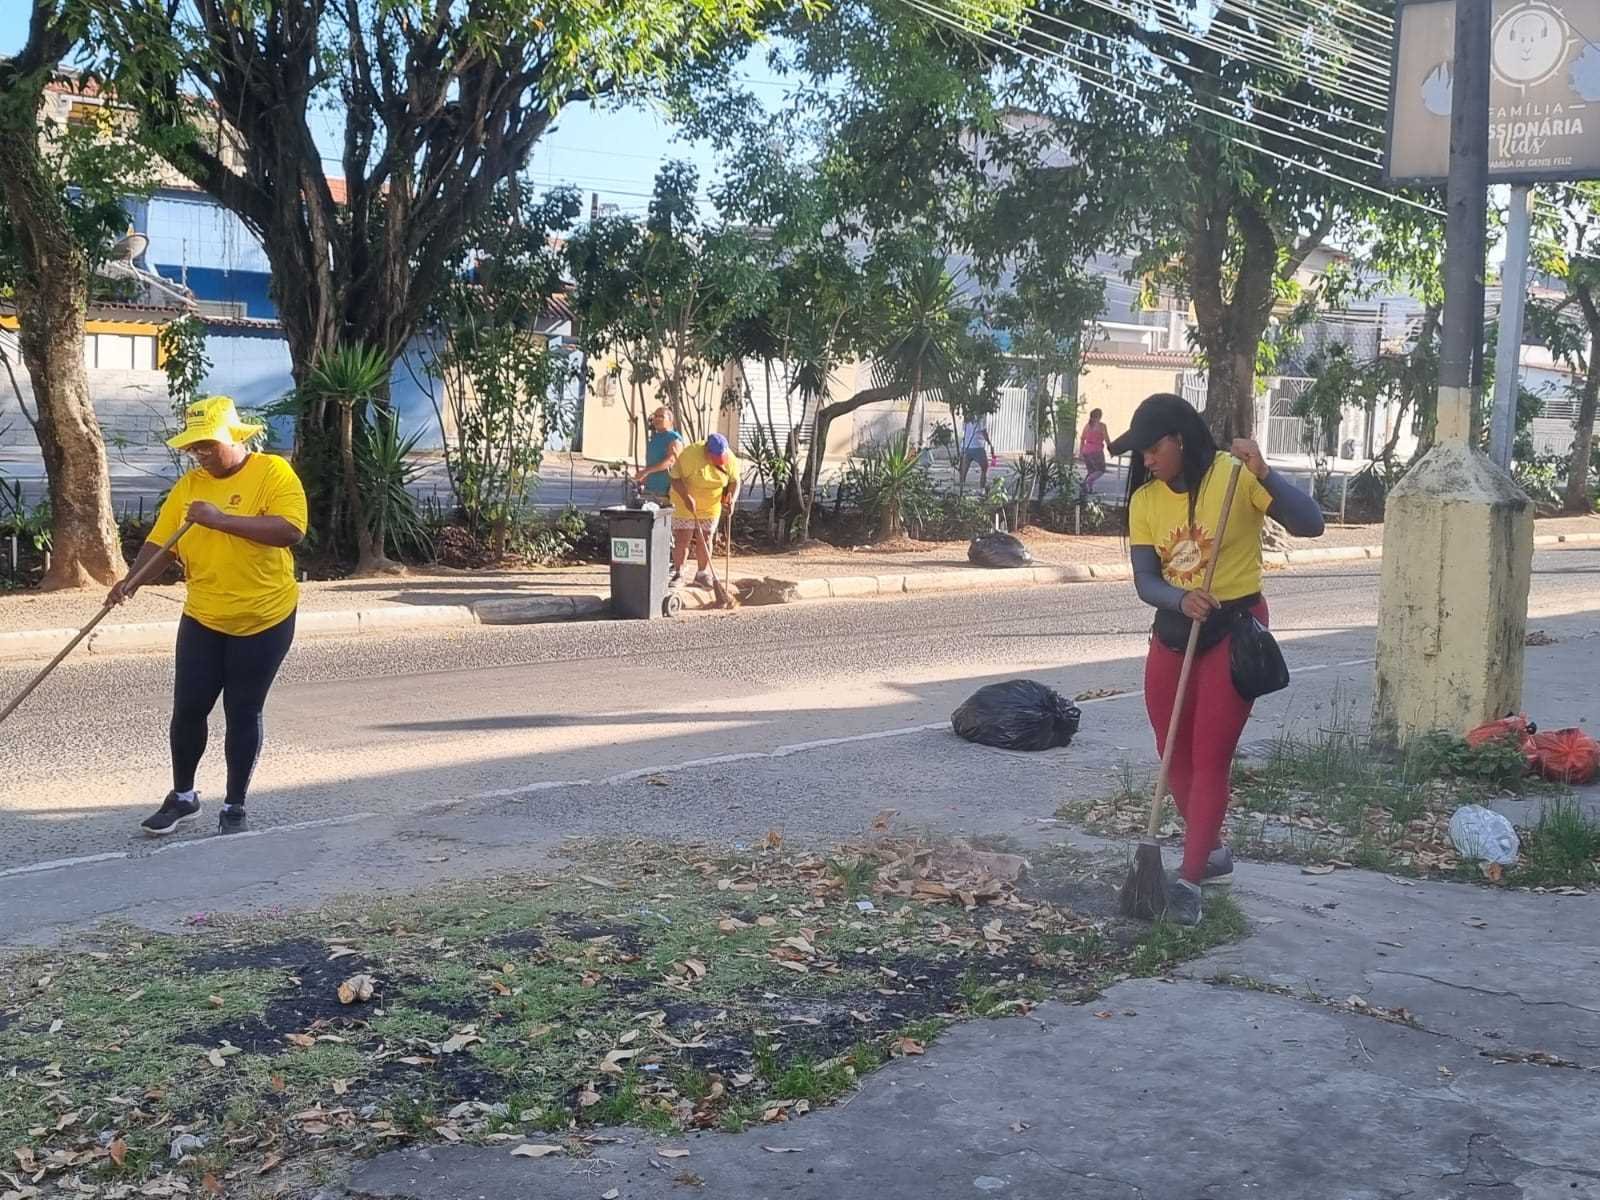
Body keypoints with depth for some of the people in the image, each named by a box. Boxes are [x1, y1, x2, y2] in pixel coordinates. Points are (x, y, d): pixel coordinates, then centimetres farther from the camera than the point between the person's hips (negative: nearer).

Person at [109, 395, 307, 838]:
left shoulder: (273, 472, -10)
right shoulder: (188, 485, 4)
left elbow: (291, 530, -23)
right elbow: (159, 540, -1)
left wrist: (222, 519, -26)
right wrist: (132, 580, -19)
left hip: (264, 619, -4)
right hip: (203, 619, 4)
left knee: (243, 715, 4)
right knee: (188, 709, 5)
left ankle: (234, 807, 17)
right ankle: (182, 797, 25)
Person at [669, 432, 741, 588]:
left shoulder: (730, 459, -11)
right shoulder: (690, 454, -24)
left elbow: (734, 481, 0)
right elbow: (675, 478, -23)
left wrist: (732, 499, -18)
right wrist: (686, 497, -34)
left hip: (711, 507, 4)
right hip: (686, 505, -4)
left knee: (705, 540, 7)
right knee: (682, 540, -5)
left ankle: (702, 574, 16)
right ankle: (678, 573, 6)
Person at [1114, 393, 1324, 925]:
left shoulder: (1234, 476, -13)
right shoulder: (1144, 499, 0)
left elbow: (1310, 524, -20)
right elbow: (1145, 579, -4)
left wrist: (1265, 474, -32)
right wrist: (1180, 600, -24)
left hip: (1235, 629, -6)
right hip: (1172, 630, 6)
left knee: (1210, 761, -5)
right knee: (1174, 756, 12)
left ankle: (1188, 879, -2)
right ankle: (1211, 853, 32)